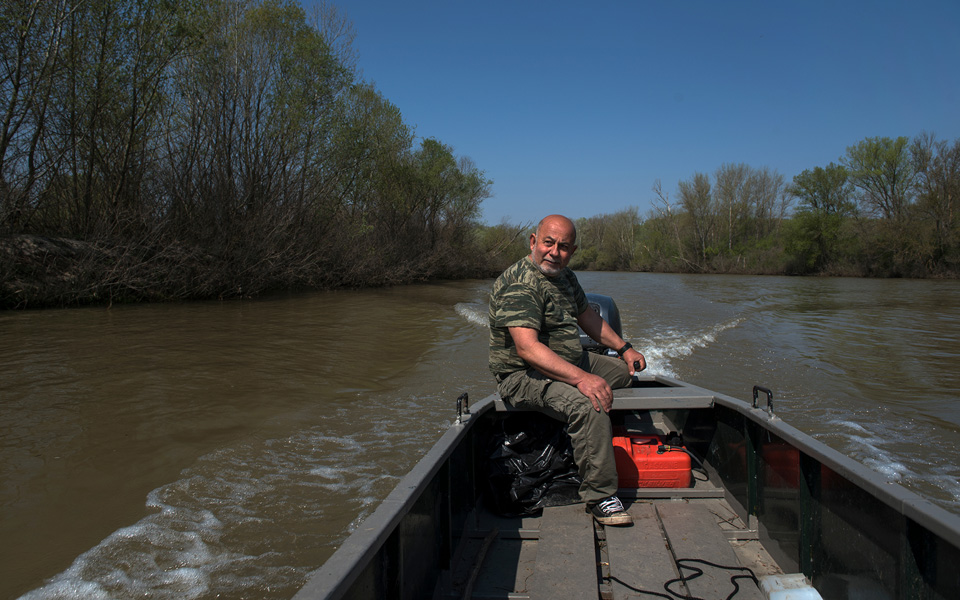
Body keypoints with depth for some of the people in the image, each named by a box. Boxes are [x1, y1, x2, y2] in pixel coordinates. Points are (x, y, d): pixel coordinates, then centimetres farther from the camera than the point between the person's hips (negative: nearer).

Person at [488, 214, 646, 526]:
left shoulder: (565, 277, 9)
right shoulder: (519, 284, -23)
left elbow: (587, 316, 25)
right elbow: (527, 348, -34)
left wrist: (624, 348, 19)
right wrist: (581, 378, -41)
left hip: (569, 363, 10)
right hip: (523, 375, -10)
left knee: (627, 370, 16)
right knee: (587, 406, -33)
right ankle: (600, 497, -21)